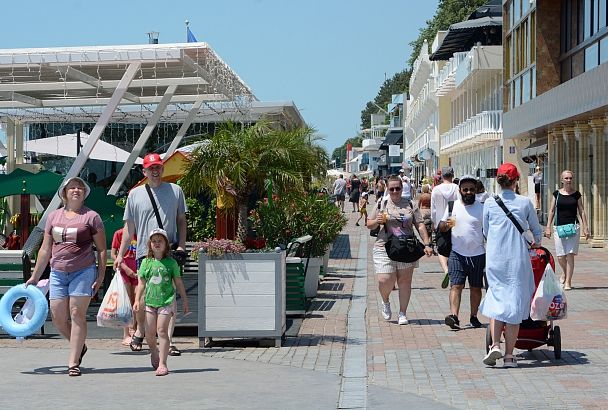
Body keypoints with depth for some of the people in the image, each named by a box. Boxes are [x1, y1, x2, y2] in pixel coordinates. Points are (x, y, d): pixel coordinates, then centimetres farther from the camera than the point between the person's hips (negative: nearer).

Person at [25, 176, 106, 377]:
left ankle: (73, 363, 0)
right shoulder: (54, 216, 13)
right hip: (58, 272, 4)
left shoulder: (91, 216, 1)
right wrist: (35, 276, 16)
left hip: (83, 271, -4)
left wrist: (101, 276, -6)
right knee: (57, 317, 2)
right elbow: (45, 249, 17)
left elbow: (101, 249, 1)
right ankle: (80, 346, 27)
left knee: (77, 315, -6)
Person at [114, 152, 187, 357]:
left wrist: (181, 245, 0)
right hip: (144, 253, 0)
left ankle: (168, 340, -1)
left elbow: (181, 220, 12)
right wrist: (120, 254, 8)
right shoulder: (135, 194, 8)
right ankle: (140, 331, 27)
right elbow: (129, 227, 11)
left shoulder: (175, 191, 7)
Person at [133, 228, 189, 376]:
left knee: (162, 330, -10)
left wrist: (184, 300, 8)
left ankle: (162, 364, -8)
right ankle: (154, 353, 35)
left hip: (166, 301, -3)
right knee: (149, 333, 5)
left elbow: (178, 282, 7)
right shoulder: (146, 262, 5)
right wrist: (137, 300, 2)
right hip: (150, 301, 3)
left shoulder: (171, 262, 0)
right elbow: (141, 283, 9)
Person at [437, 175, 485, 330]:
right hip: (457, 253, 0)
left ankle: (474, 316, 21)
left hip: (478, 254, 0)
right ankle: (453, 316, -21)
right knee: (456, 285, -11)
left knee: (476, 287, 10)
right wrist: (447, 224, -12)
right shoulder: (453, 206, 6)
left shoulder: (481, 207, 1)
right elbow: (441, 227, 11)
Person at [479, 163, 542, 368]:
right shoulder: (525, 202, -2)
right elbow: (536, 230, 11)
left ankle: (495, 345, -7)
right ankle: (509, 355, 5)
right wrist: (535, 243, 33)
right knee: (515, 302, 4)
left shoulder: (490, 202, 1)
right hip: (518, 259, -1)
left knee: (496, 298, 11)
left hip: (495, 258, 1)